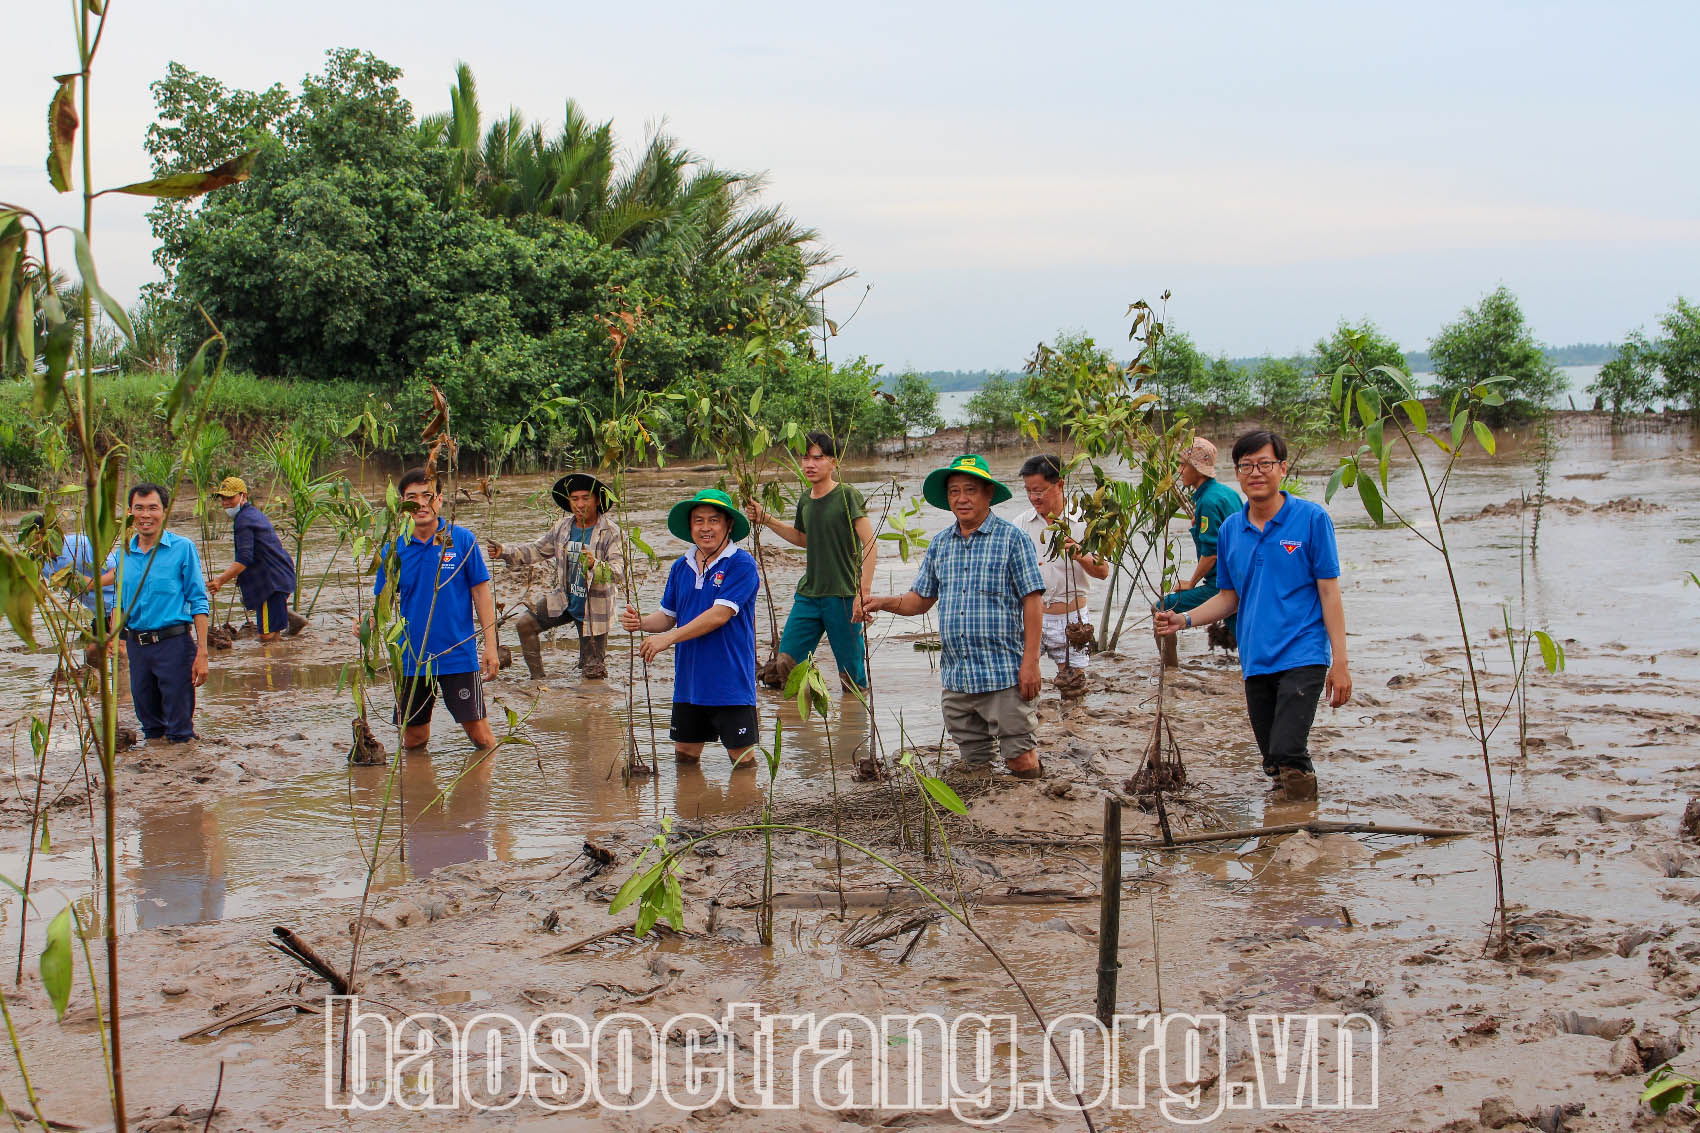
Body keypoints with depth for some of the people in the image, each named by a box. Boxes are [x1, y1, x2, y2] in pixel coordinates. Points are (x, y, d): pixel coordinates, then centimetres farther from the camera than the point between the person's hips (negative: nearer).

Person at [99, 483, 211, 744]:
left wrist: (202, 653, -12)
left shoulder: (183, 548, -5)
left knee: (179, 735, -2)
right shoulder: (123, 552, 8)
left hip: (174, 643, -5)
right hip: (136, 646, 5)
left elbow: (198, 602, -6)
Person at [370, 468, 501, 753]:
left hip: (458, 654, -3)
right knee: (413, 741, 10)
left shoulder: (462, 540, -3)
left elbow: (481, 593, 0)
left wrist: (490, 645, -5)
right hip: (411, 657, 3)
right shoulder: (394, 549, 3)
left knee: (479, 733, -3)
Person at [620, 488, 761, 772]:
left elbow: (719, 615, -18)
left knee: (742, 760, 0)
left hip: (730, 683, -6)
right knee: (685, 755, 13)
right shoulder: (681, 567, 9)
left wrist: (669, 638, -17)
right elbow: (668, 616, 13)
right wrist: (640, 622, -9)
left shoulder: (741, 565, -11)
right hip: (689, 682, 6)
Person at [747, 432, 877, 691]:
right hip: (808, 595, 6)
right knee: (784, 665, 0)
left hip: (843, 597, -6)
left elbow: (870, 545, -14)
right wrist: (765, 520, 20)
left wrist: (863, 593, -21)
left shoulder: (847, 495, -9)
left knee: (852, 675, -1)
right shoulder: (805, 502, 11)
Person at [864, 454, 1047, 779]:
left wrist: (1030, 661, -13)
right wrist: (882, 603, -1)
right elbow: (921, 599, 19)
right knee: (974, 765, 13)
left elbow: (1033, 602, -6)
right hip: (956, 678, 5)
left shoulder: (1012, 539, -3)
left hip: (1004, 676, -5)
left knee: (1021, 761, -4)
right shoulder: (940, 544, 13)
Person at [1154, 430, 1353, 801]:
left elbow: (1329, 593, -4)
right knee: (1275, 767, 10)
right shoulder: (1230, 530, 10)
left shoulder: (1311, 519, -4)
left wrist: (1339, 663, -9)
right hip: (1256, 662, 5)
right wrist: (1185, 620, 1)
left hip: (1303, 657, -5)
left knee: (1287, 753, -20)